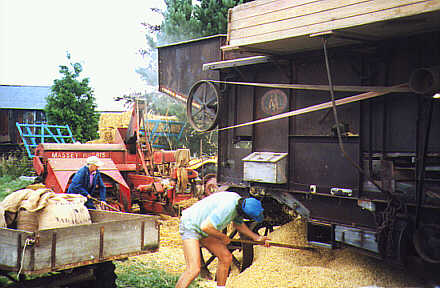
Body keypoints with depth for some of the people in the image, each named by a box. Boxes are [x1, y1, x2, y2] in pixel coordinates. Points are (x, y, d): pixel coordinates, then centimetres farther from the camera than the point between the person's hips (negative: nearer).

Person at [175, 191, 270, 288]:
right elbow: (205, 227, -33)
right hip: (190, 225, -9)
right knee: (193, 270, -20)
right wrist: (223, 237, -16)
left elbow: (238, 224, 16)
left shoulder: (239, 201, -4)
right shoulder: (227, 207, -32)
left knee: (226, 257, 5)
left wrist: (257, 237, 10)